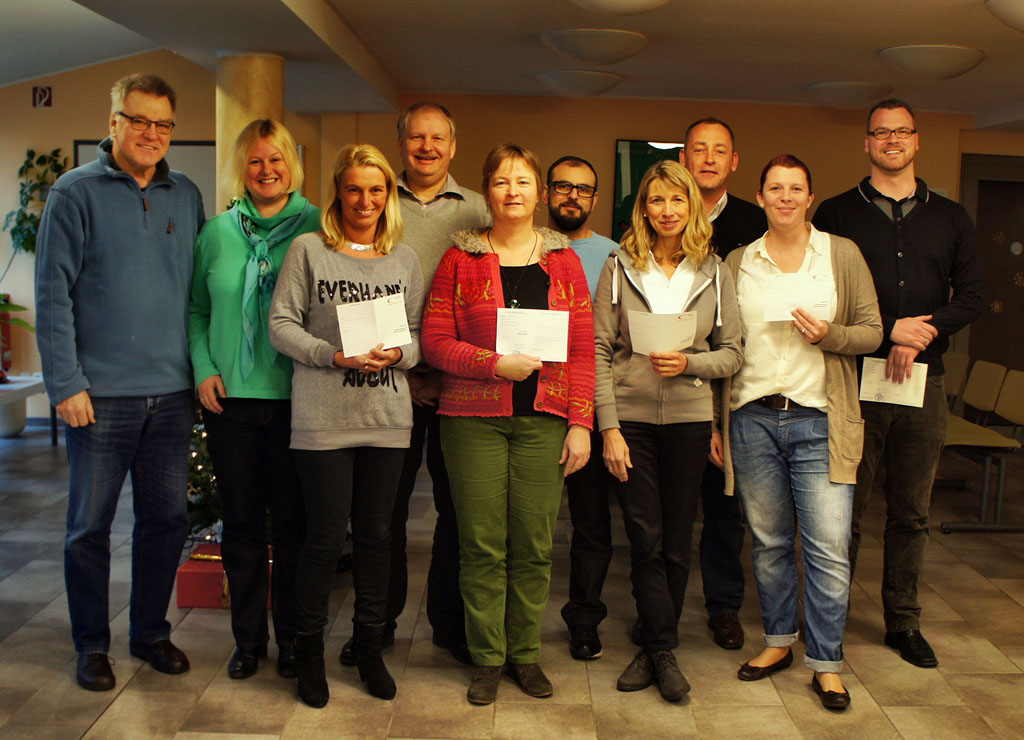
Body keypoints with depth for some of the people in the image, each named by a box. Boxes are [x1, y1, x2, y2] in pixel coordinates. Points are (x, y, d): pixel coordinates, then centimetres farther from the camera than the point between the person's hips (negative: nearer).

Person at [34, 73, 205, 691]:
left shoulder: (187, 196, 10)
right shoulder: (76, 193, -2)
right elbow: (52, 295, -6)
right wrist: (66, 383, -11)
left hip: (173, 392, 4)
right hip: (102, 394, -4)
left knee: (167, 518, 11)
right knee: (91, 524, 5)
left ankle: (151, 630, 27)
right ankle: (92, 643, 21)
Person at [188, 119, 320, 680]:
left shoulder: (316, 229, 1)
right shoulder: (217, 232, 8)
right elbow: (197, 310, 12)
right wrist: (203, 367, -1)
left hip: (295, 397, -2)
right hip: (231, 397, 2)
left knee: (293, 519, 5)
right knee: (241, 520, 9)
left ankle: (293, 637, 20)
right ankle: (248, 637, 23)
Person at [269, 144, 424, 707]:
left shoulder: (405, 259, 11)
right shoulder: (308, 249, 0)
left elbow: (420, 333, 11)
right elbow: (281, 324, -4)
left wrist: (397, 353, -11)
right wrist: (335, 354, -17)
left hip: (388, 417, 3)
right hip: (323, 419, -3)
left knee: (377, 533, 10)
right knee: (326, 535, 1)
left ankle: (370, 647, 27)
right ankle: (309, 650, 20)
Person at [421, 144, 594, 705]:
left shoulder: (563, 259, 9)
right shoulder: (461, 259, 5)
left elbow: (583, 349, 6)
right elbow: (434, 341, -1)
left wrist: (581, 423, -1)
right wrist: (496, 364, -15)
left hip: (544, 417, 2)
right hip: (474, 417, -1)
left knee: (534, 544, 4)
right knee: (482, 544, 1)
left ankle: (525, 652, 20)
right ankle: (486, 658, 15)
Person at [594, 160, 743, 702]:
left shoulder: (713, 273, 6)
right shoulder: (620, 267, 1)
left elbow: (732, 353, 5)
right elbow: (599, 350, -2)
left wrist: (689, 363, -15)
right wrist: (608, 427, -8)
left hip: (690, 419, 2)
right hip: (631, 417, -1)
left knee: (676, 542, 7)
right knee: (646, 540, -1)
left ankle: (655, 647, 21)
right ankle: (663, 651, 12)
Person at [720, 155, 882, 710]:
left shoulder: (842, 255, 5)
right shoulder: (737, 263, 10)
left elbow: (872, 331, 6)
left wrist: (829, 335, -15)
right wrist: (714, 423, 8)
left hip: (820, 421, -2)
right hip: (753, 418, 2)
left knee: (829, 549, -4)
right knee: (769, 542, 10)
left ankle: (825, 663, 10)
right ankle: (778, 642, 27)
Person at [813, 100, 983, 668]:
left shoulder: (951, 218, 14)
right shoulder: (838, 214, 6)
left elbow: (971, 297, 6)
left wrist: (921, 335, -10)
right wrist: (889, 330, -13)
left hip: (923, 382, 3)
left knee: (912, 511, 10)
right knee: (846, 509, 1)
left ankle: (903, 621, 22)